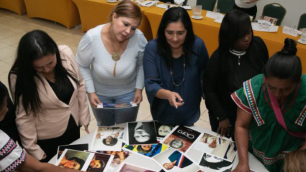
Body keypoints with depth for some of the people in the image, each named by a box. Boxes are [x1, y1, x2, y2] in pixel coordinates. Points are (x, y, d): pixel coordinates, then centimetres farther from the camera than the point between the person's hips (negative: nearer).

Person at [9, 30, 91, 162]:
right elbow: (23, 117, -19)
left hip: (73, 126, 4)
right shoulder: (19, 77, -26)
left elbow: (80, 85, -6)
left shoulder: (66, 53, -19)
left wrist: (84, 116, 0)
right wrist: (33, 150, -13)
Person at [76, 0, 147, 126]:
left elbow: (142, 64, -8)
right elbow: (82, 66, -11)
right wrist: (91, 92, -14)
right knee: (104, 128, 26)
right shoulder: (91, 38, -29)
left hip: (128, 92, 0)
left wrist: (139, 89, -10)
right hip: (100, 93, 0)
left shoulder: (138, 38, -28)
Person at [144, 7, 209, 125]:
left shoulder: (197, 45, -20)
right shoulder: (152, 48, -24)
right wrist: (168, 94, -43)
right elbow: (151, 84, -25)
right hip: (163, 111, -1)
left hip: (189, 111, 1)